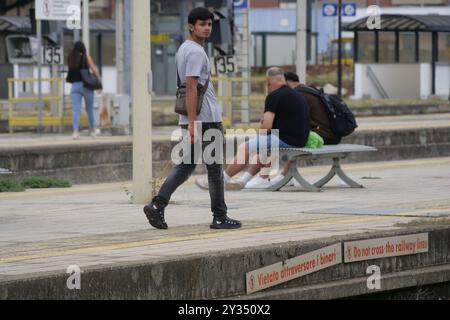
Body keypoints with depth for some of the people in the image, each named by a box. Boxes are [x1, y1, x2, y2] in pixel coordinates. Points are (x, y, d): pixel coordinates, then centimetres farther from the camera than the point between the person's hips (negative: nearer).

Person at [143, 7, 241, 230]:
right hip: (206, 119, -9)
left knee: (186, 166, 10)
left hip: (193, 120, 9)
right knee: (215, 167, 1)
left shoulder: (183, 50, 16)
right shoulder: (196, 52, -14)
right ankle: (219, 217, 7)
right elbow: (191, 88, -21)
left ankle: (157, 205, -2)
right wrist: (192, 123, -24)